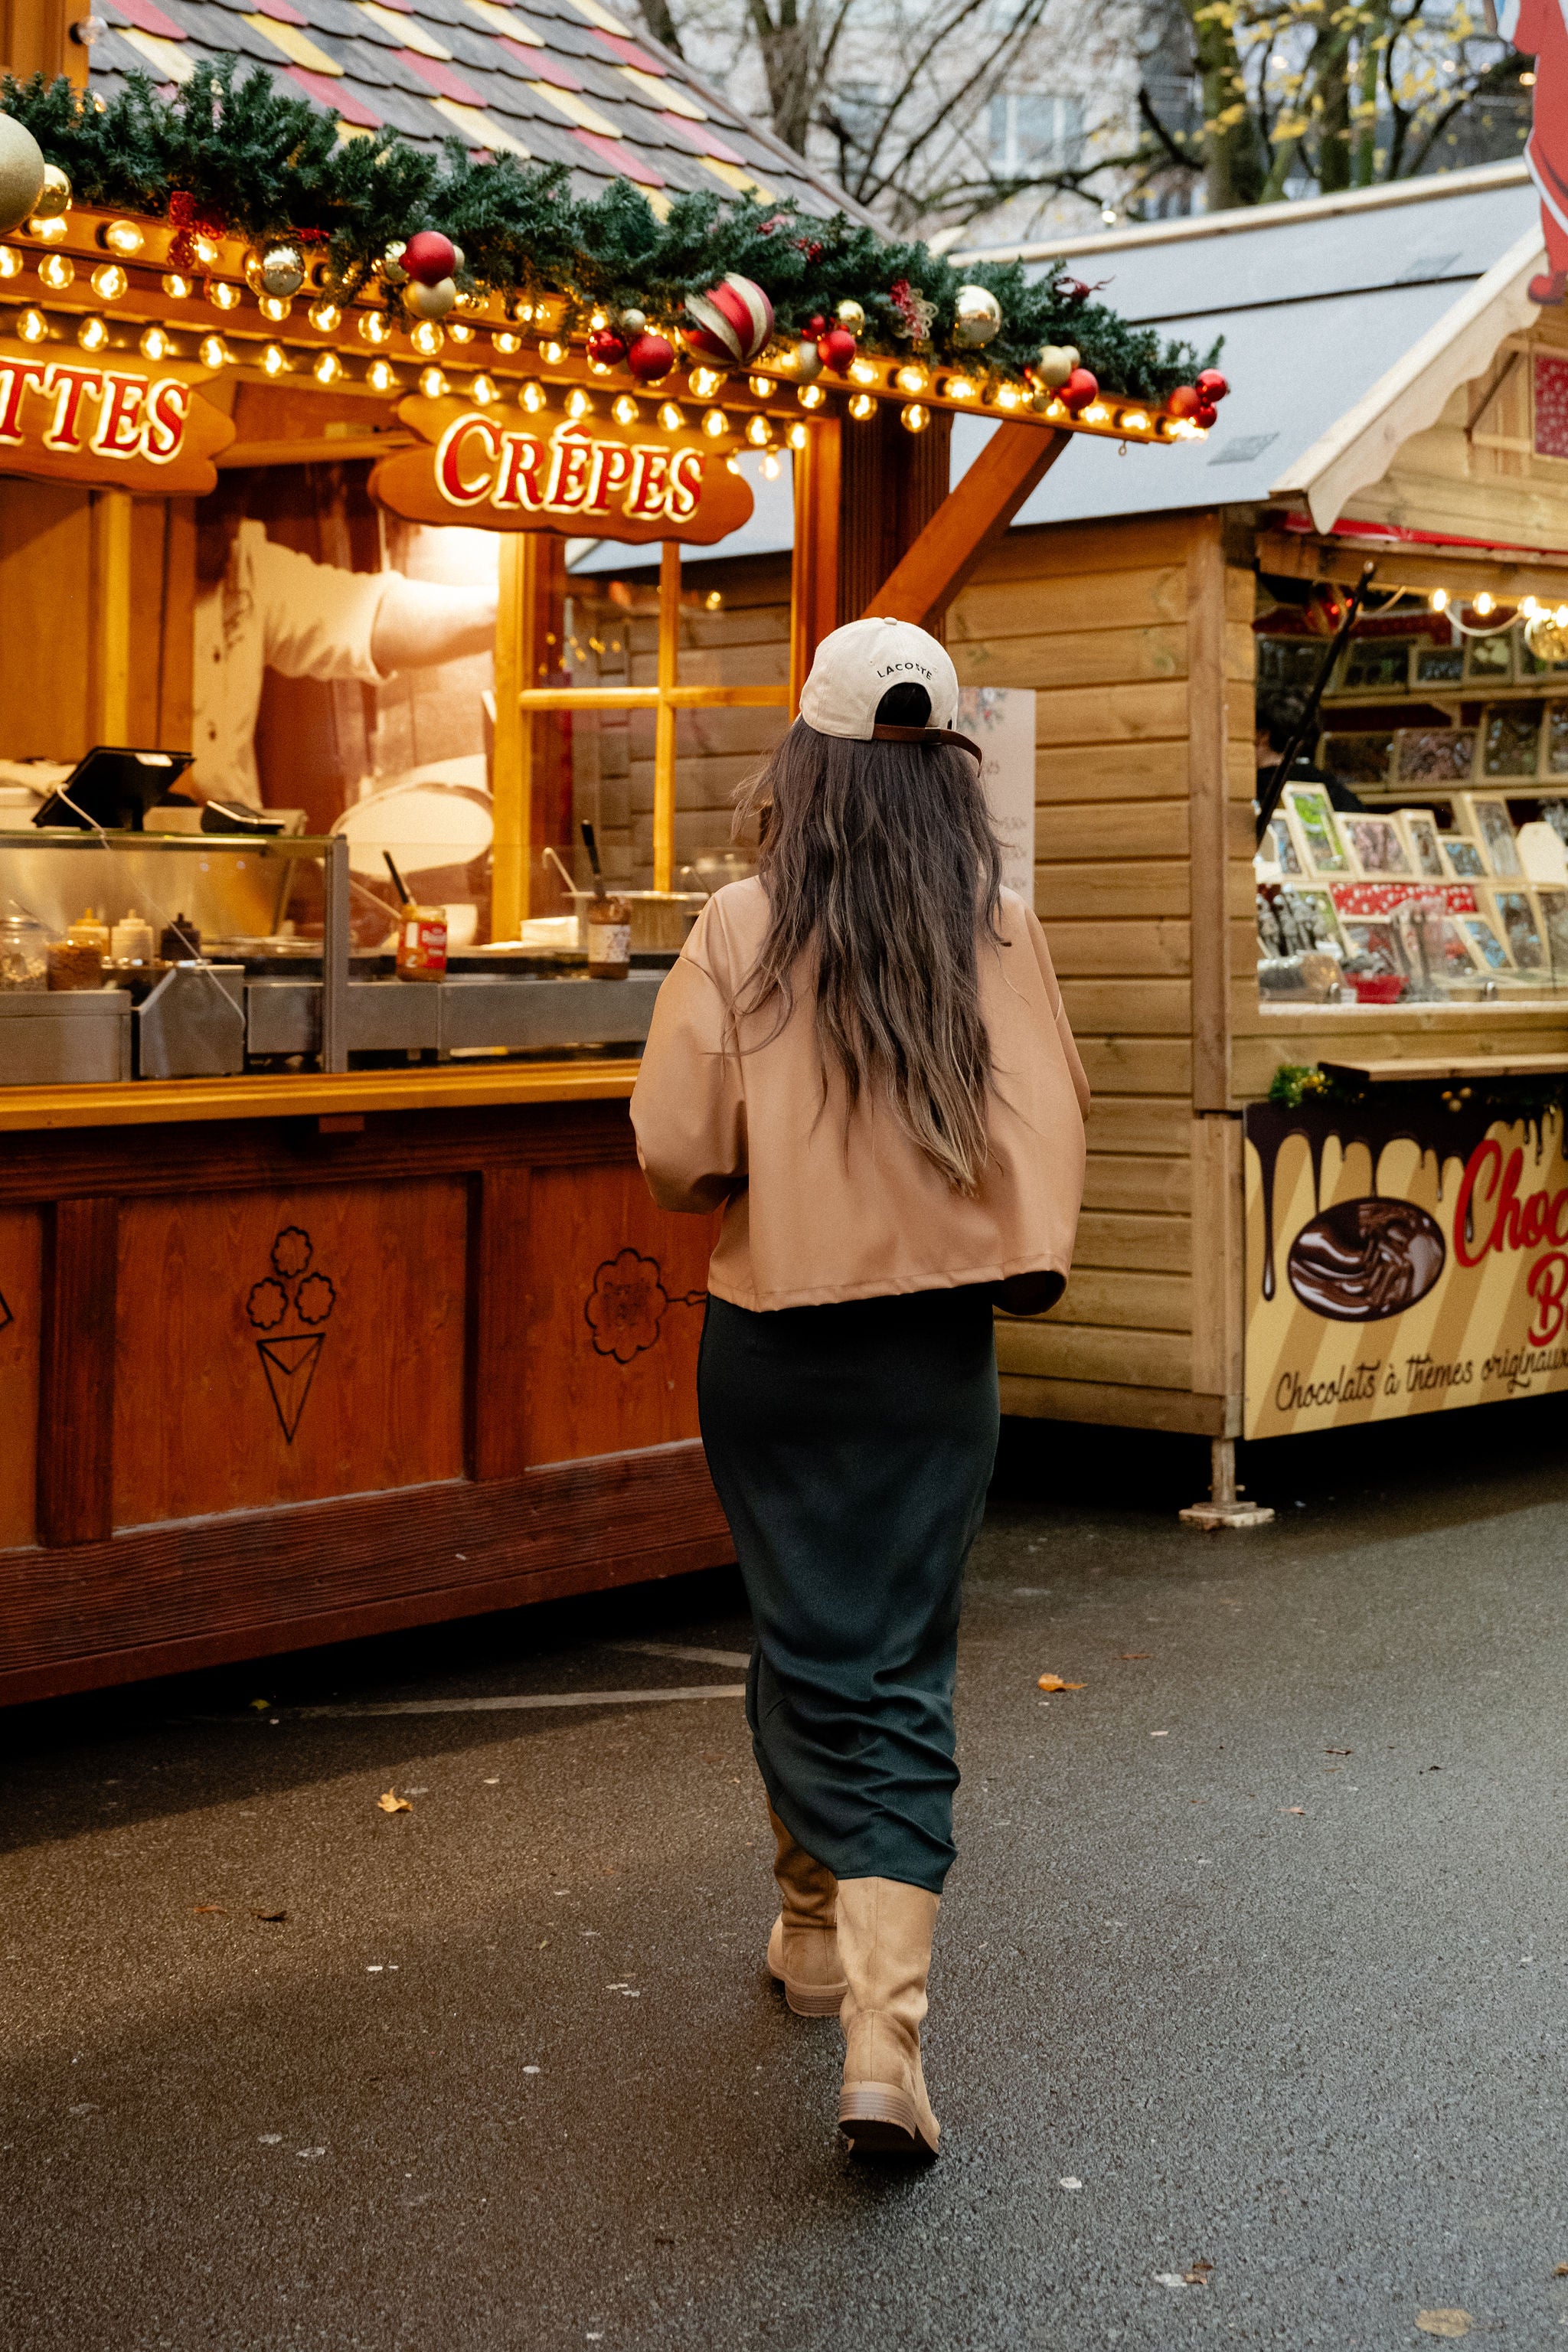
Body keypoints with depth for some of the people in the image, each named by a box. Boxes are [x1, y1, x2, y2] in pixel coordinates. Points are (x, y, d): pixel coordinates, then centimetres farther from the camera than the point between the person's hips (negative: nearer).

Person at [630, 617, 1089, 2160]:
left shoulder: (740, 929, -9)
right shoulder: (999, 932, -6)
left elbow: (674, 1150, -10)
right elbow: (1051, 1126, -5)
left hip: (770, 1334, 0)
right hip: (936, 1341, 0)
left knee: (803, 1645, 17)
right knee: (905, 1672, 4)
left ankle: (816, 1928, 34)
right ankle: (883, 2026, -7)